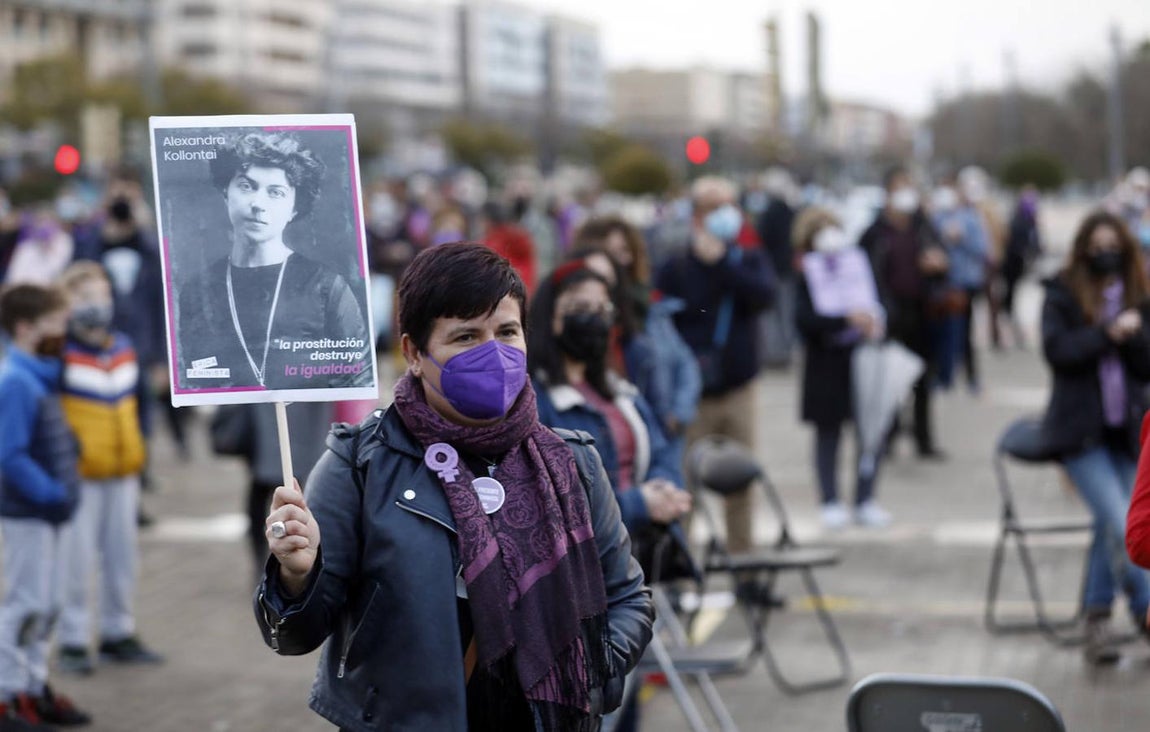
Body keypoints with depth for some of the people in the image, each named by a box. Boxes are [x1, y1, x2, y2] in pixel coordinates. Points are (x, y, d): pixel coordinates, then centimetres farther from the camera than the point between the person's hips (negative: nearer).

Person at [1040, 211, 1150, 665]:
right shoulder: (1062, 295, 1)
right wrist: (1109, 334, -17)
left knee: (1110, 526, 2)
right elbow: (1057, 350, -13)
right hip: (1080, 430, -4)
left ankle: (1097, 620, 16)